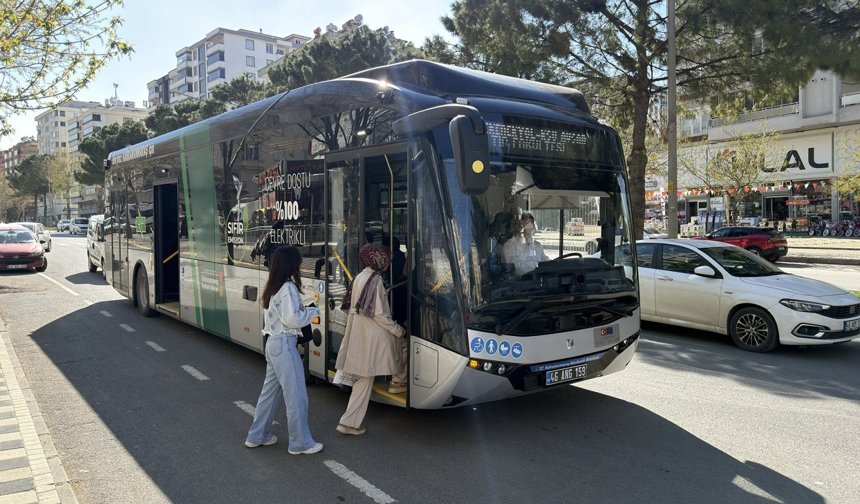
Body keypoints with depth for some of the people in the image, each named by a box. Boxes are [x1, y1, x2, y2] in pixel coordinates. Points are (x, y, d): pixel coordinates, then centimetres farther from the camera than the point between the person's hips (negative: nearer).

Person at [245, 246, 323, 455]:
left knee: (271, 391, 19)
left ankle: (257, 436, 29)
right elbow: (293, 319, -21)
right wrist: (313, 312, -7)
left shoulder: (273, 287, 11)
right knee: (296, 395, 0)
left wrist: (304, 310, 6)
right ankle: (300, 443, 10)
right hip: (284, 344, -10)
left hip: (273, 343, 10)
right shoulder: (288, 288, -17)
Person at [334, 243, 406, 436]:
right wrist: (399, 330, -7)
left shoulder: (360, 277, 9)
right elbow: (379, 314, -18)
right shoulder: (375, 279, -16)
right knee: (365, 378, 1)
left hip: (359, 331, 9)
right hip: (372, 335, -9)